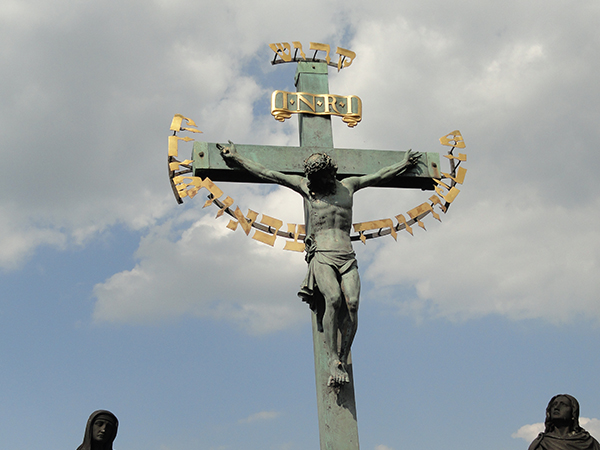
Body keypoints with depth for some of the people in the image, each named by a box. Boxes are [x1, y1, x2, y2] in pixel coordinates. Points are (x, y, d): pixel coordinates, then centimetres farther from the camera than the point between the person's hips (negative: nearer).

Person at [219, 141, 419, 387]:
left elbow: (380, 175, 38)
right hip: (321, 255, -2)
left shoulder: (348, 185, 23)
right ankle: (333, 361, -22)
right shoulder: (305, 186, 16)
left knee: (352, 302, -23)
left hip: (347, 257, 2)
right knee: (333, 299, -28)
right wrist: (236, 158, 21)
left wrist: (404, 163, 48)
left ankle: (344, 360, -17)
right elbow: (265, 173, 19)